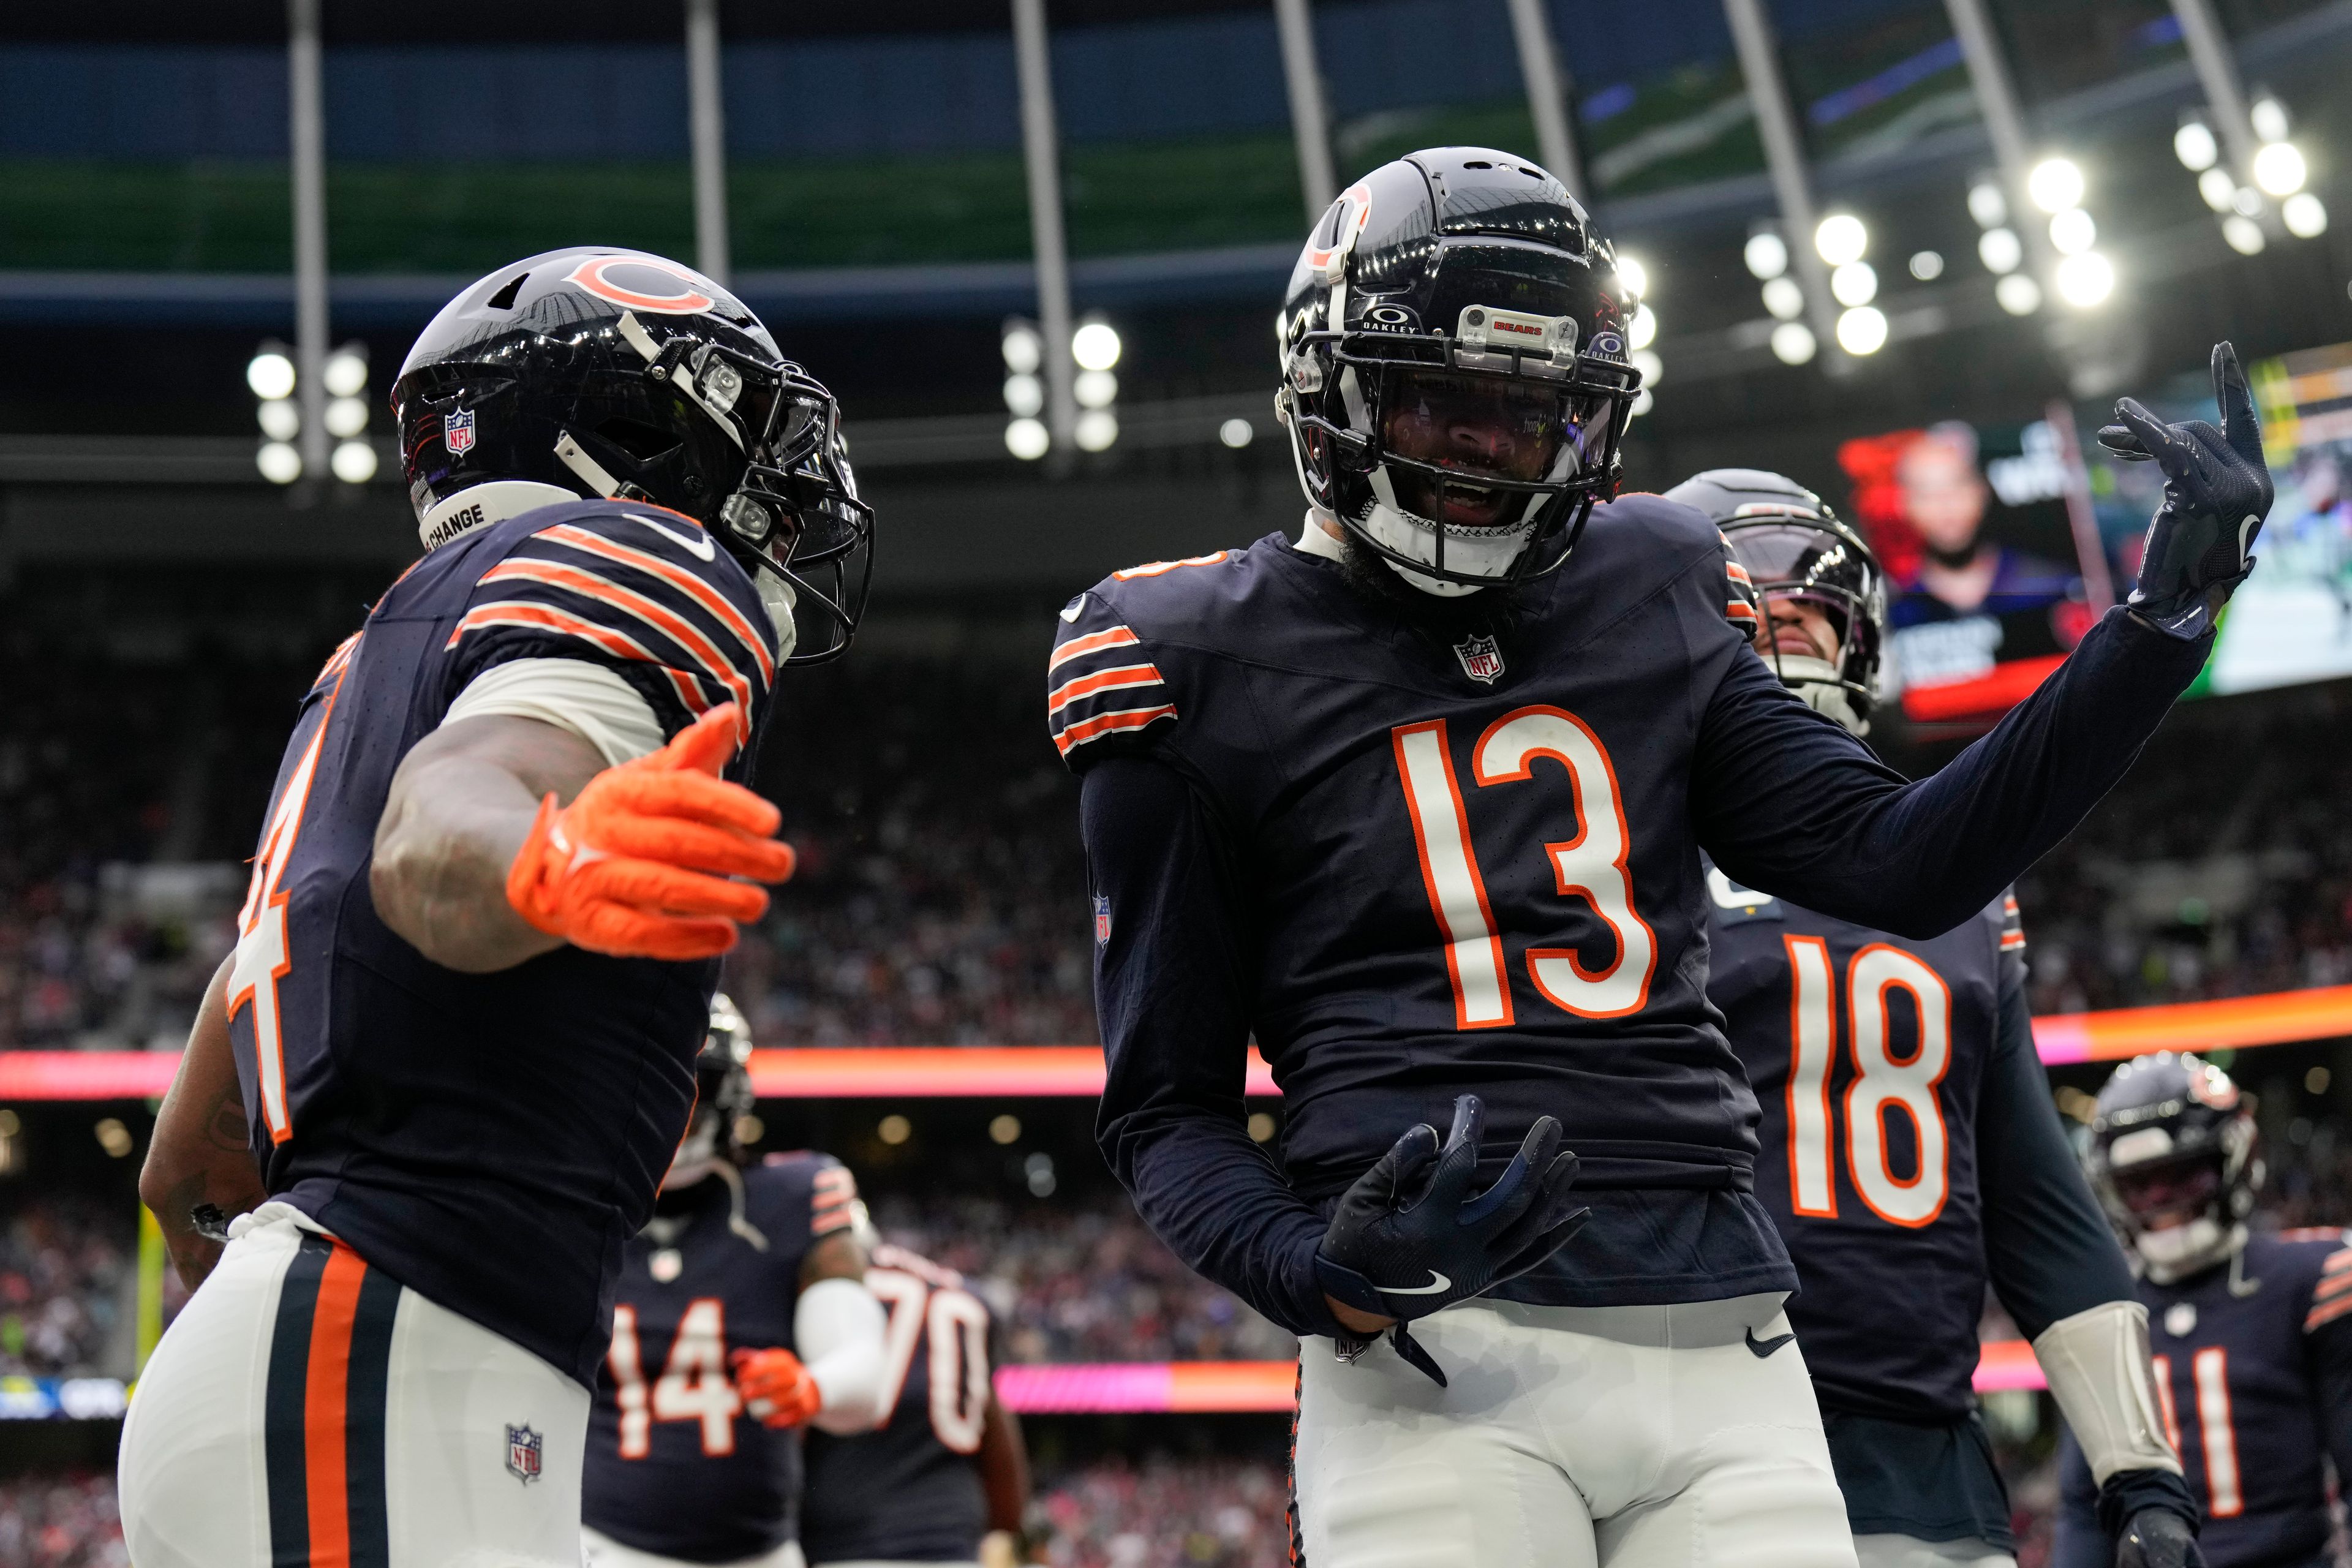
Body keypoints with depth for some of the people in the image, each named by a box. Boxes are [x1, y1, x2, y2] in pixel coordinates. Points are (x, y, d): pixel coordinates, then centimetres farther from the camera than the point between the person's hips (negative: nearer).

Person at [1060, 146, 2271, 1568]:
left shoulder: (1655, 605, 14)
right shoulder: (1201, 664, 3)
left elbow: (1899, 864, 12)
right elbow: (1169, 1105, 4)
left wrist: (2170, 612, 8)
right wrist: (1325, 1274, -15)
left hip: (1724, 1347, 4)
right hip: (1442, 1370, -3)